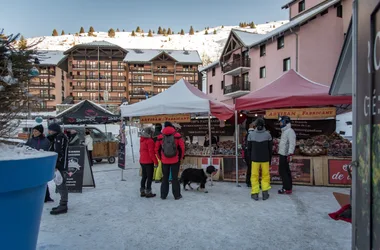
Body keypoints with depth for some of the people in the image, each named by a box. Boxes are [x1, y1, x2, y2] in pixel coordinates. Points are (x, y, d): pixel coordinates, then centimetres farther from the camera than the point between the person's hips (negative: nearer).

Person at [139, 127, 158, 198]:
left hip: (142, 161, 8)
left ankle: (142, 191, 22)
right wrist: (156, 161, -14)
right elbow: (151, 152, -19)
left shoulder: (142, 140, 10)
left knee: (144, 176, 17)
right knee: (149, 177, 1)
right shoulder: (150, 141, -16)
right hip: (149, 162, -8)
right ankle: (148, 192, 6)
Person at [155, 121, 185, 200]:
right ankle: (177, 195, 10)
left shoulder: (160, 137, -1)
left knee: (165, 178, 13)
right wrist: (180, 158, 6)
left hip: (164, 161, 1)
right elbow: (182, 148, -6)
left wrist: (161, 158, 13)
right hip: (175, 161, -1)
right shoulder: (177, 136, -5)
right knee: (175, 177, 6)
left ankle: (163, 195, 17)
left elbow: (157, 149, 3)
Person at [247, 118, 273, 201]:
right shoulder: (267, 134, -5)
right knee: (265, 175, 10)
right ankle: (265, 192, 7)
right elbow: (270, 148, 2)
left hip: (254, 159, 0)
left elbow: (249, 148, 1)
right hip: (265, 159, 0)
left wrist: (250, 159, 11)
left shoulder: (251, 134, -5)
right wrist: (270, 159, 13)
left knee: (254, 176, 5)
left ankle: (255, 194, 4)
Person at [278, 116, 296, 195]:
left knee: (283, 171, -9)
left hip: (285, 155, -10)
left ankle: (287, 189, -4)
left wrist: (290, 154, -28)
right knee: (286, 171, 15)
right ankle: (288, 186, 24)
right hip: (283, 154, 10)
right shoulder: (284, 131, 17)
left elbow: (292, 144, -23)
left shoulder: (290, 131, -15)